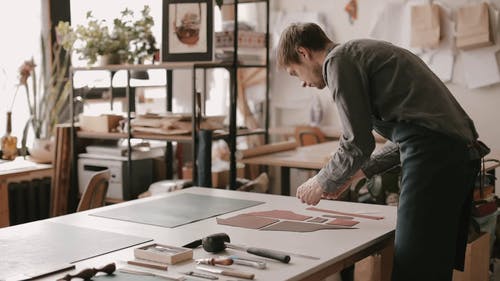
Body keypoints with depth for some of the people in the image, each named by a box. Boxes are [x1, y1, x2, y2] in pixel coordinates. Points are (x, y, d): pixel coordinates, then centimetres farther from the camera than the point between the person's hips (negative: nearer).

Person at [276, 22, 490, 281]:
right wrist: (358, 171, 26)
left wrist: (322, 184, 7)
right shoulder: (361, 52, 26)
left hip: (433, 156, -10)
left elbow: (358, 143, -10)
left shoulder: (339, 60, -3)